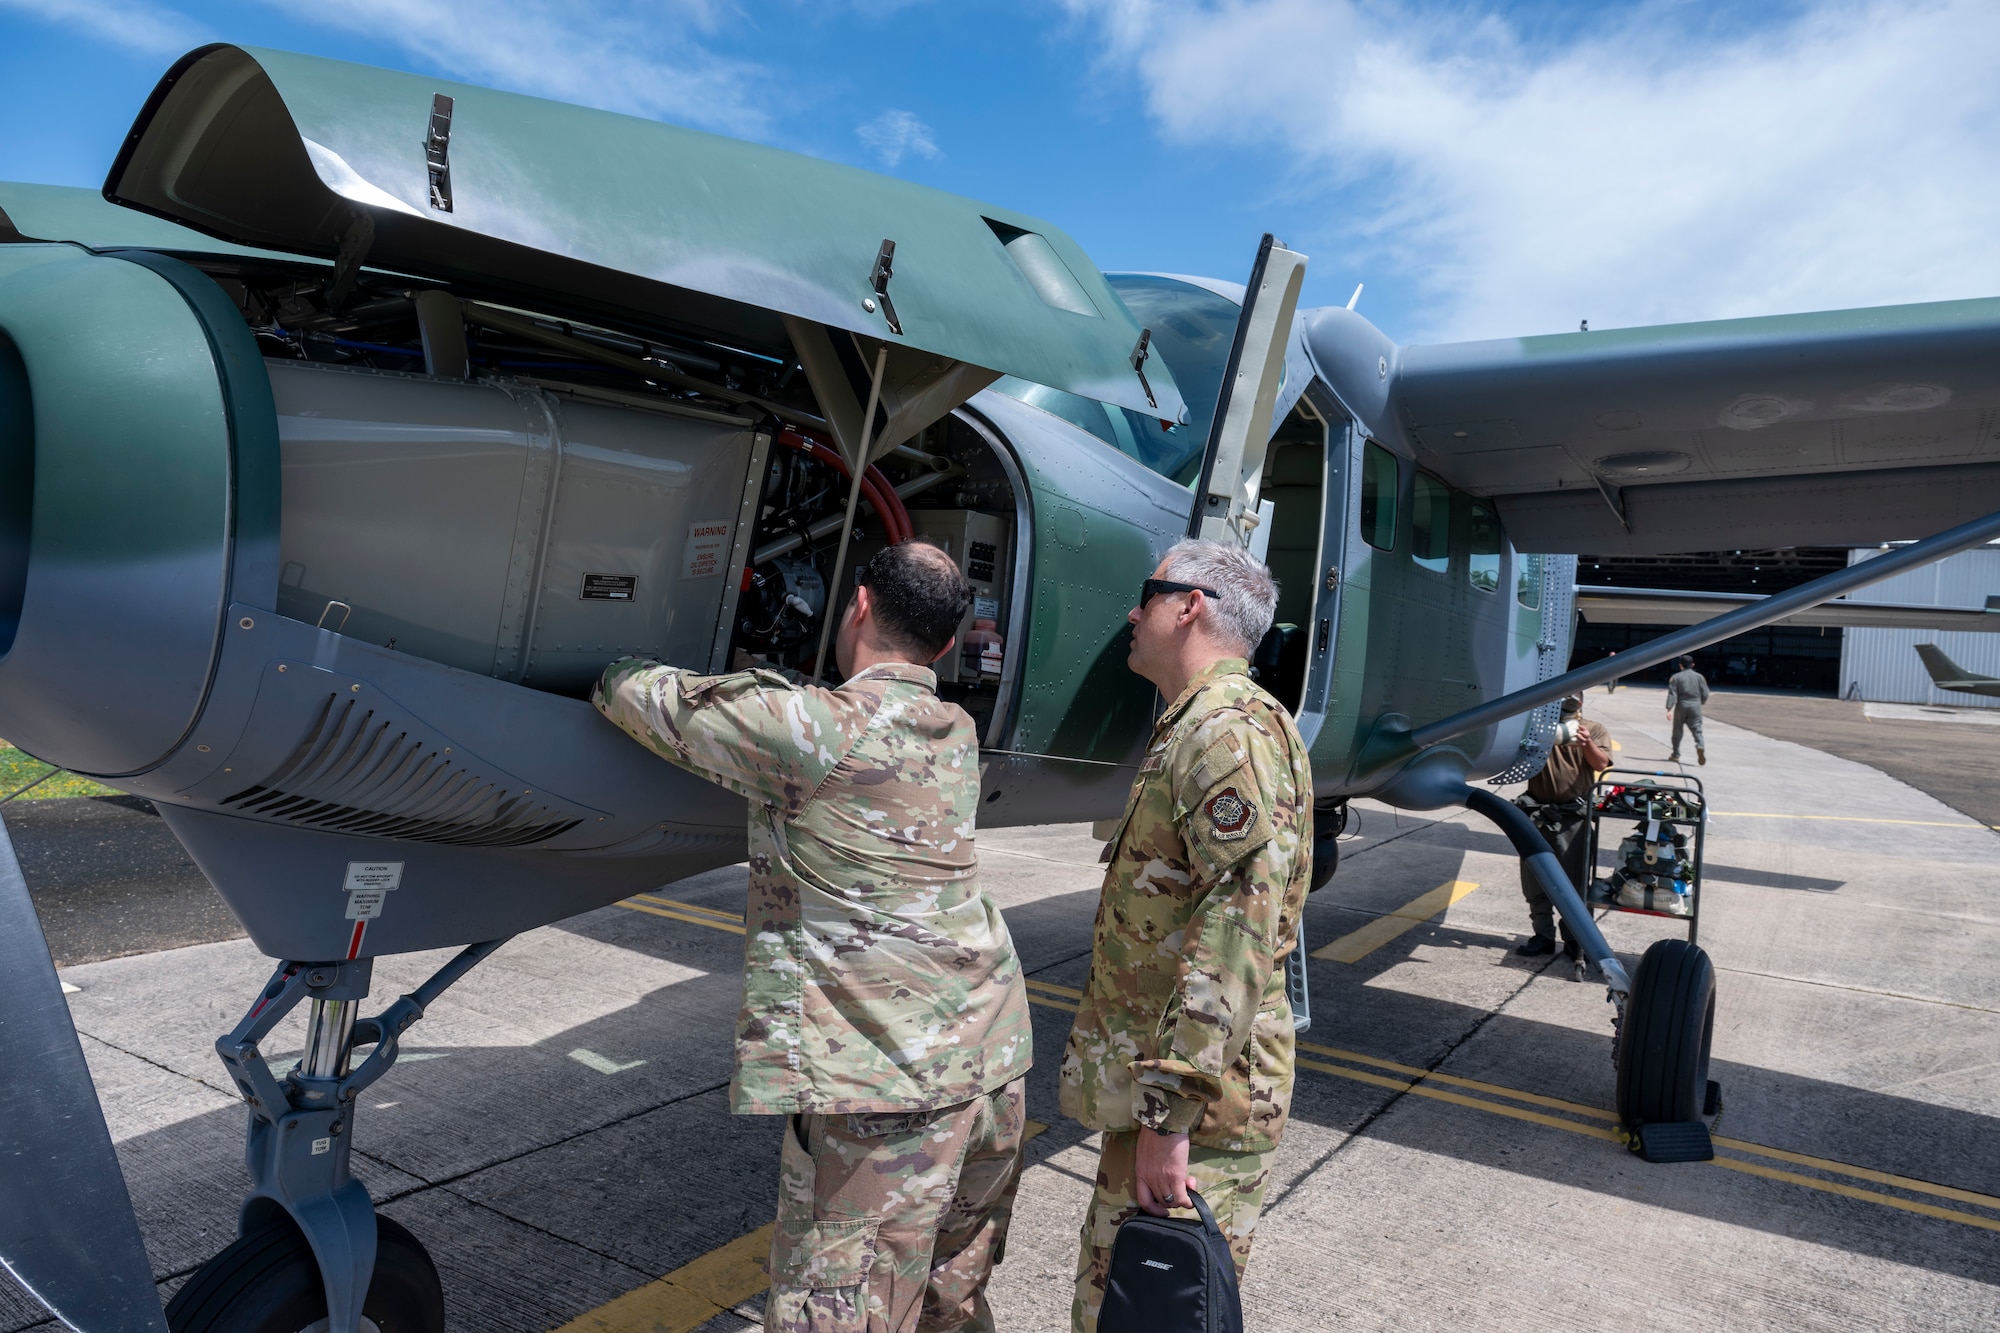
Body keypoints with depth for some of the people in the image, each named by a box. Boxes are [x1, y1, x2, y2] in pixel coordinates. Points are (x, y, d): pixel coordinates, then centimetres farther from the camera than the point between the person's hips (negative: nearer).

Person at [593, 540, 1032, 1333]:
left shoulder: (811, 730, -13)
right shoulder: (955, 734, 9)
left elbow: (660, 704, -1)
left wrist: (609, 674, 20)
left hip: (886, 1088, -8)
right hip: (990, 1068, 8)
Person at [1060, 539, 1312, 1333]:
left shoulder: (1233, 731, -18)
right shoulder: (1189, 730, 16)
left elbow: (1240, 929, -27)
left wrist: (1168, 1114, -25)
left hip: (1196, 1101, -10)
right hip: (1159, 1087, 10)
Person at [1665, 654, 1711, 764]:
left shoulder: (1675, 677, 1)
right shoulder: (1699, 677, 6)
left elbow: (1672, 694, -7)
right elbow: (1705, 694, 4)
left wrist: (1669, 709, -12)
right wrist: (1701, 702, 25)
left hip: (1681, 706, -1)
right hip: (1695, 706, 1)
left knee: (1677, 730, 10)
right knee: (1696, 729, 0)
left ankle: (1676, 755, 15)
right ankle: (1700, 747, -29)